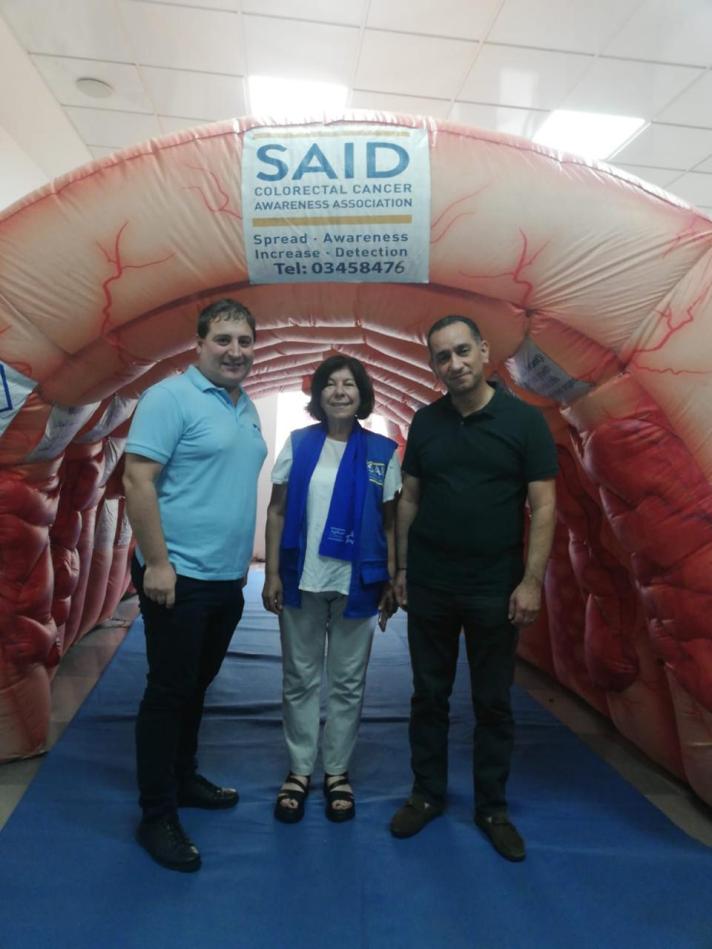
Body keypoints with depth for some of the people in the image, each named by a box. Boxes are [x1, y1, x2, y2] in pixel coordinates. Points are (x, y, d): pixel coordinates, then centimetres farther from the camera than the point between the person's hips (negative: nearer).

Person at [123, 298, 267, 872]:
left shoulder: (247, 409, 12)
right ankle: (157, 817, 20)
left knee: (196, 687, 20)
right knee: (169, 692, 4)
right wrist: (157, 563, -21)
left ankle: (183, 778, 38)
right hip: (179, 577, -8)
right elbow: (138, 482, -18)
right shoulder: (170, 397, -13)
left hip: (227, 579, 8)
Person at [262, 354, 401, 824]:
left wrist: (391, 582, 0)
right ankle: (299, 770, 28)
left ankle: (337, 772, 29)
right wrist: (272, 573, -4)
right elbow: (277, 513, 1)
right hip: (301, 581, 1)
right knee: (300, 680, 12)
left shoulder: (383, 452, 0)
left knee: (348, 682, 12)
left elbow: (390, 524, 3)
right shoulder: (297, 444, 0)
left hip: (356, 584, 0)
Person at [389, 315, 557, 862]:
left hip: (494, 588, -2)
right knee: (429, 695, 13)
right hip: (429, 585, 2)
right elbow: (409, 499, 7)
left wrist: (532, 580, -12)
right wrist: (402, 566, 5)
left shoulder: (524, 420, -6)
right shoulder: (425, 422, 3)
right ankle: (427, 794, 31)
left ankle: (492, 809, 29)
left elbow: (543, 506, -7)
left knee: (494, 703, 11)